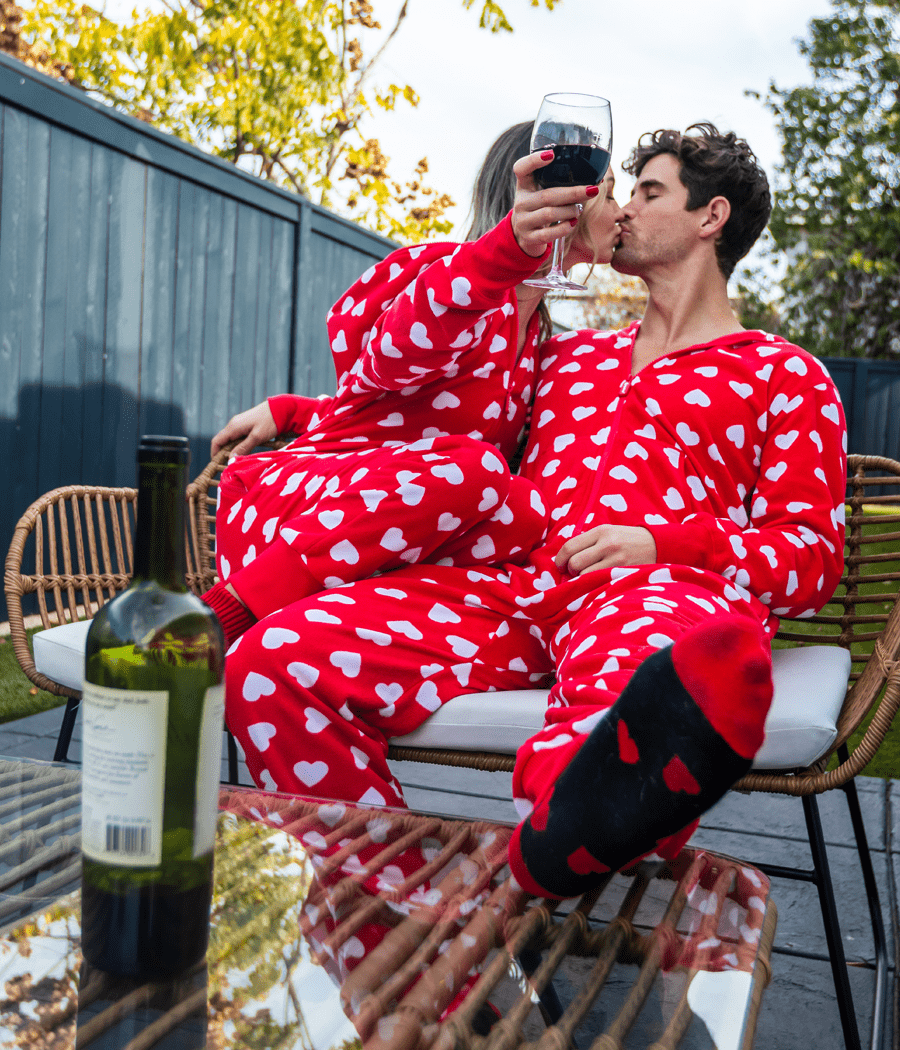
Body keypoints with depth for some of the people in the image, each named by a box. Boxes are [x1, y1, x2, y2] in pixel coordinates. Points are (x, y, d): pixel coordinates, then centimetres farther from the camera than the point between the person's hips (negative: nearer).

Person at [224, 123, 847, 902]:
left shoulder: (786, 376, 20)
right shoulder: (573, 355, 34)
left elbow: (812, 556, 9)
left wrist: (660, 544, -10)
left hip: (654, 591, -4)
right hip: (505, 584, 5)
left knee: (706, 651, -44)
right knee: (274, 660, -23)